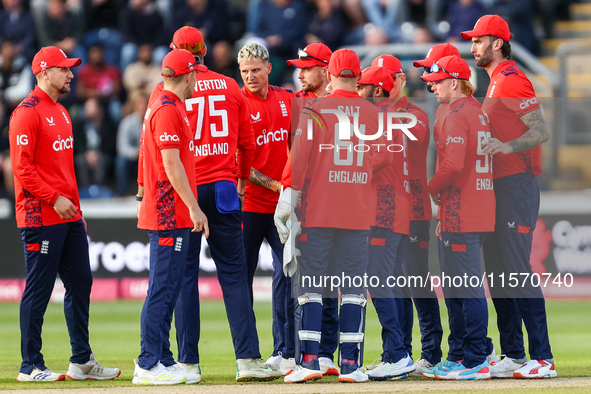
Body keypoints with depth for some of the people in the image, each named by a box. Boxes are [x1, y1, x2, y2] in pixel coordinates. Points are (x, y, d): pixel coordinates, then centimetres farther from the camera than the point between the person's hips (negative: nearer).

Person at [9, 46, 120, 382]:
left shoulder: (61, 113, 19)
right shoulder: (28, 112, -11)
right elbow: (22, 167, -16)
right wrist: (55, 199, -20)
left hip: (69, 216, 9)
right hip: (41, 217, -9)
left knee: (80, 284, 9)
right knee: (39, 290, -5)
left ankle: (82, 361, 15)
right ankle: (31, 366, 1)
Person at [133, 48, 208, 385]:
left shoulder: (172, 108, 19)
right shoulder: (167, 111, -13)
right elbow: (172, 165, -18)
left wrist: (190, 207, 22)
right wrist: (194, 207, -18)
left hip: (175, 215, 10)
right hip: (170, 215, -10)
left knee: (168, 289, 12)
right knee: (163, 289, -9)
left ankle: (162, 360, 15)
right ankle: (148, 366, -9)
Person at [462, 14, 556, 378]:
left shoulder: (512, 81, -11)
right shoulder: (496, 82, 20)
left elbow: (541, 131, -20)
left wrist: (508, 146, -33)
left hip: (516, 185, -11)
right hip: (497, 186, 11)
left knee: (517, 271, -14)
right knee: (498, 272, 10)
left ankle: (543, 358, -14)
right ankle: (513, 356, 14)